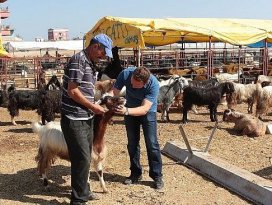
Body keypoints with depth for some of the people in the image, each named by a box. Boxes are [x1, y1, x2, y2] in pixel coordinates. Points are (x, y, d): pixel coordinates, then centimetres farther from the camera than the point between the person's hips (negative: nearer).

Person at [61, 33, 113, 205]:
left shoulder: (91, 63, 14)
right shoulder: (79, 60, -14)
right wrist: (93, 107, -12)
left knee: (86, 157, 17)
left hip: (87, 118, 9)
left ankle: (84, 191, 32)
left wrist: (98, 108, 8)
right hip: (74, 119, -9)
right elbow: (72, 91, -19)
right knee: (82, 159, -5)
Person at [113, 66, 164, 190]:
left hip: (148, 112, -3)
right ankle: (135, 173, 20)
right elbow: (114, 93, -24)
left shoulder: (153, 84, -36)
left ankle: (157, 176, 4)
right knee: (132, 143, 7)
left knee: (151, 144, -7)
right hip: (130, 109, 3)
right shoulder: (125, 74, -29)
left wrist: (126, 111, -55)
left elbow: (144, 109, -40)